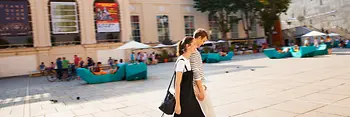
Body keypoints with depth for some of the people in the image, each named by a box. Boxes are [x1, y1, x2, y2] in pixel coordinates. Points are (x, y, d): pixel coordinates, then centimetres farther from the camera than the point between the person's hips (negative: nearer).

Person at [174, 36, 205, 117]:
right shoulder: (181, 61, -18)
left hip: (190, 97, 9)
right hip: (183, 99, -8)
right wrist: (177, 104, -19)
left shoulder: (188, 60, 7)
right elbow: (177, 84, -19)